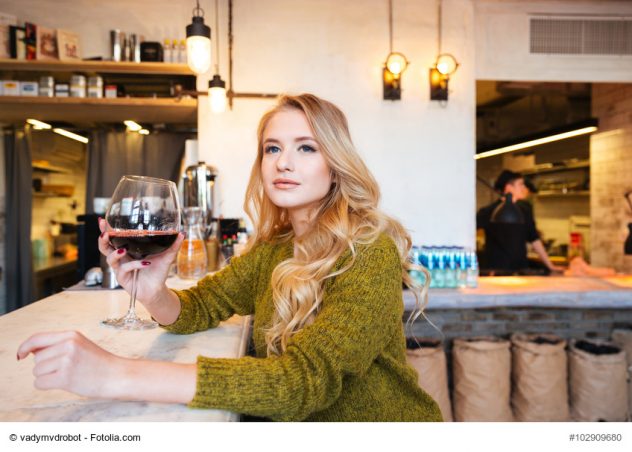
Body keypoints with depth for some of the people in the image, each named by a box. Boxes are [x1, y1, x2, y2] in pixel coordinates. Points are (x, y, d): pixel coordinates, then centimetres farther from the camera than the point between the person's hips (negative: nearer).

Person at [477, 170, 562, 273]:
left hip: (521, 269, 5)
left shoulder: (525, 208, 8)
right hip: (495, 272, -4)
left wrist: (550, 266, 18)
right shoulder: (487, 212, -9)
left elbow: (534, 238, 17)